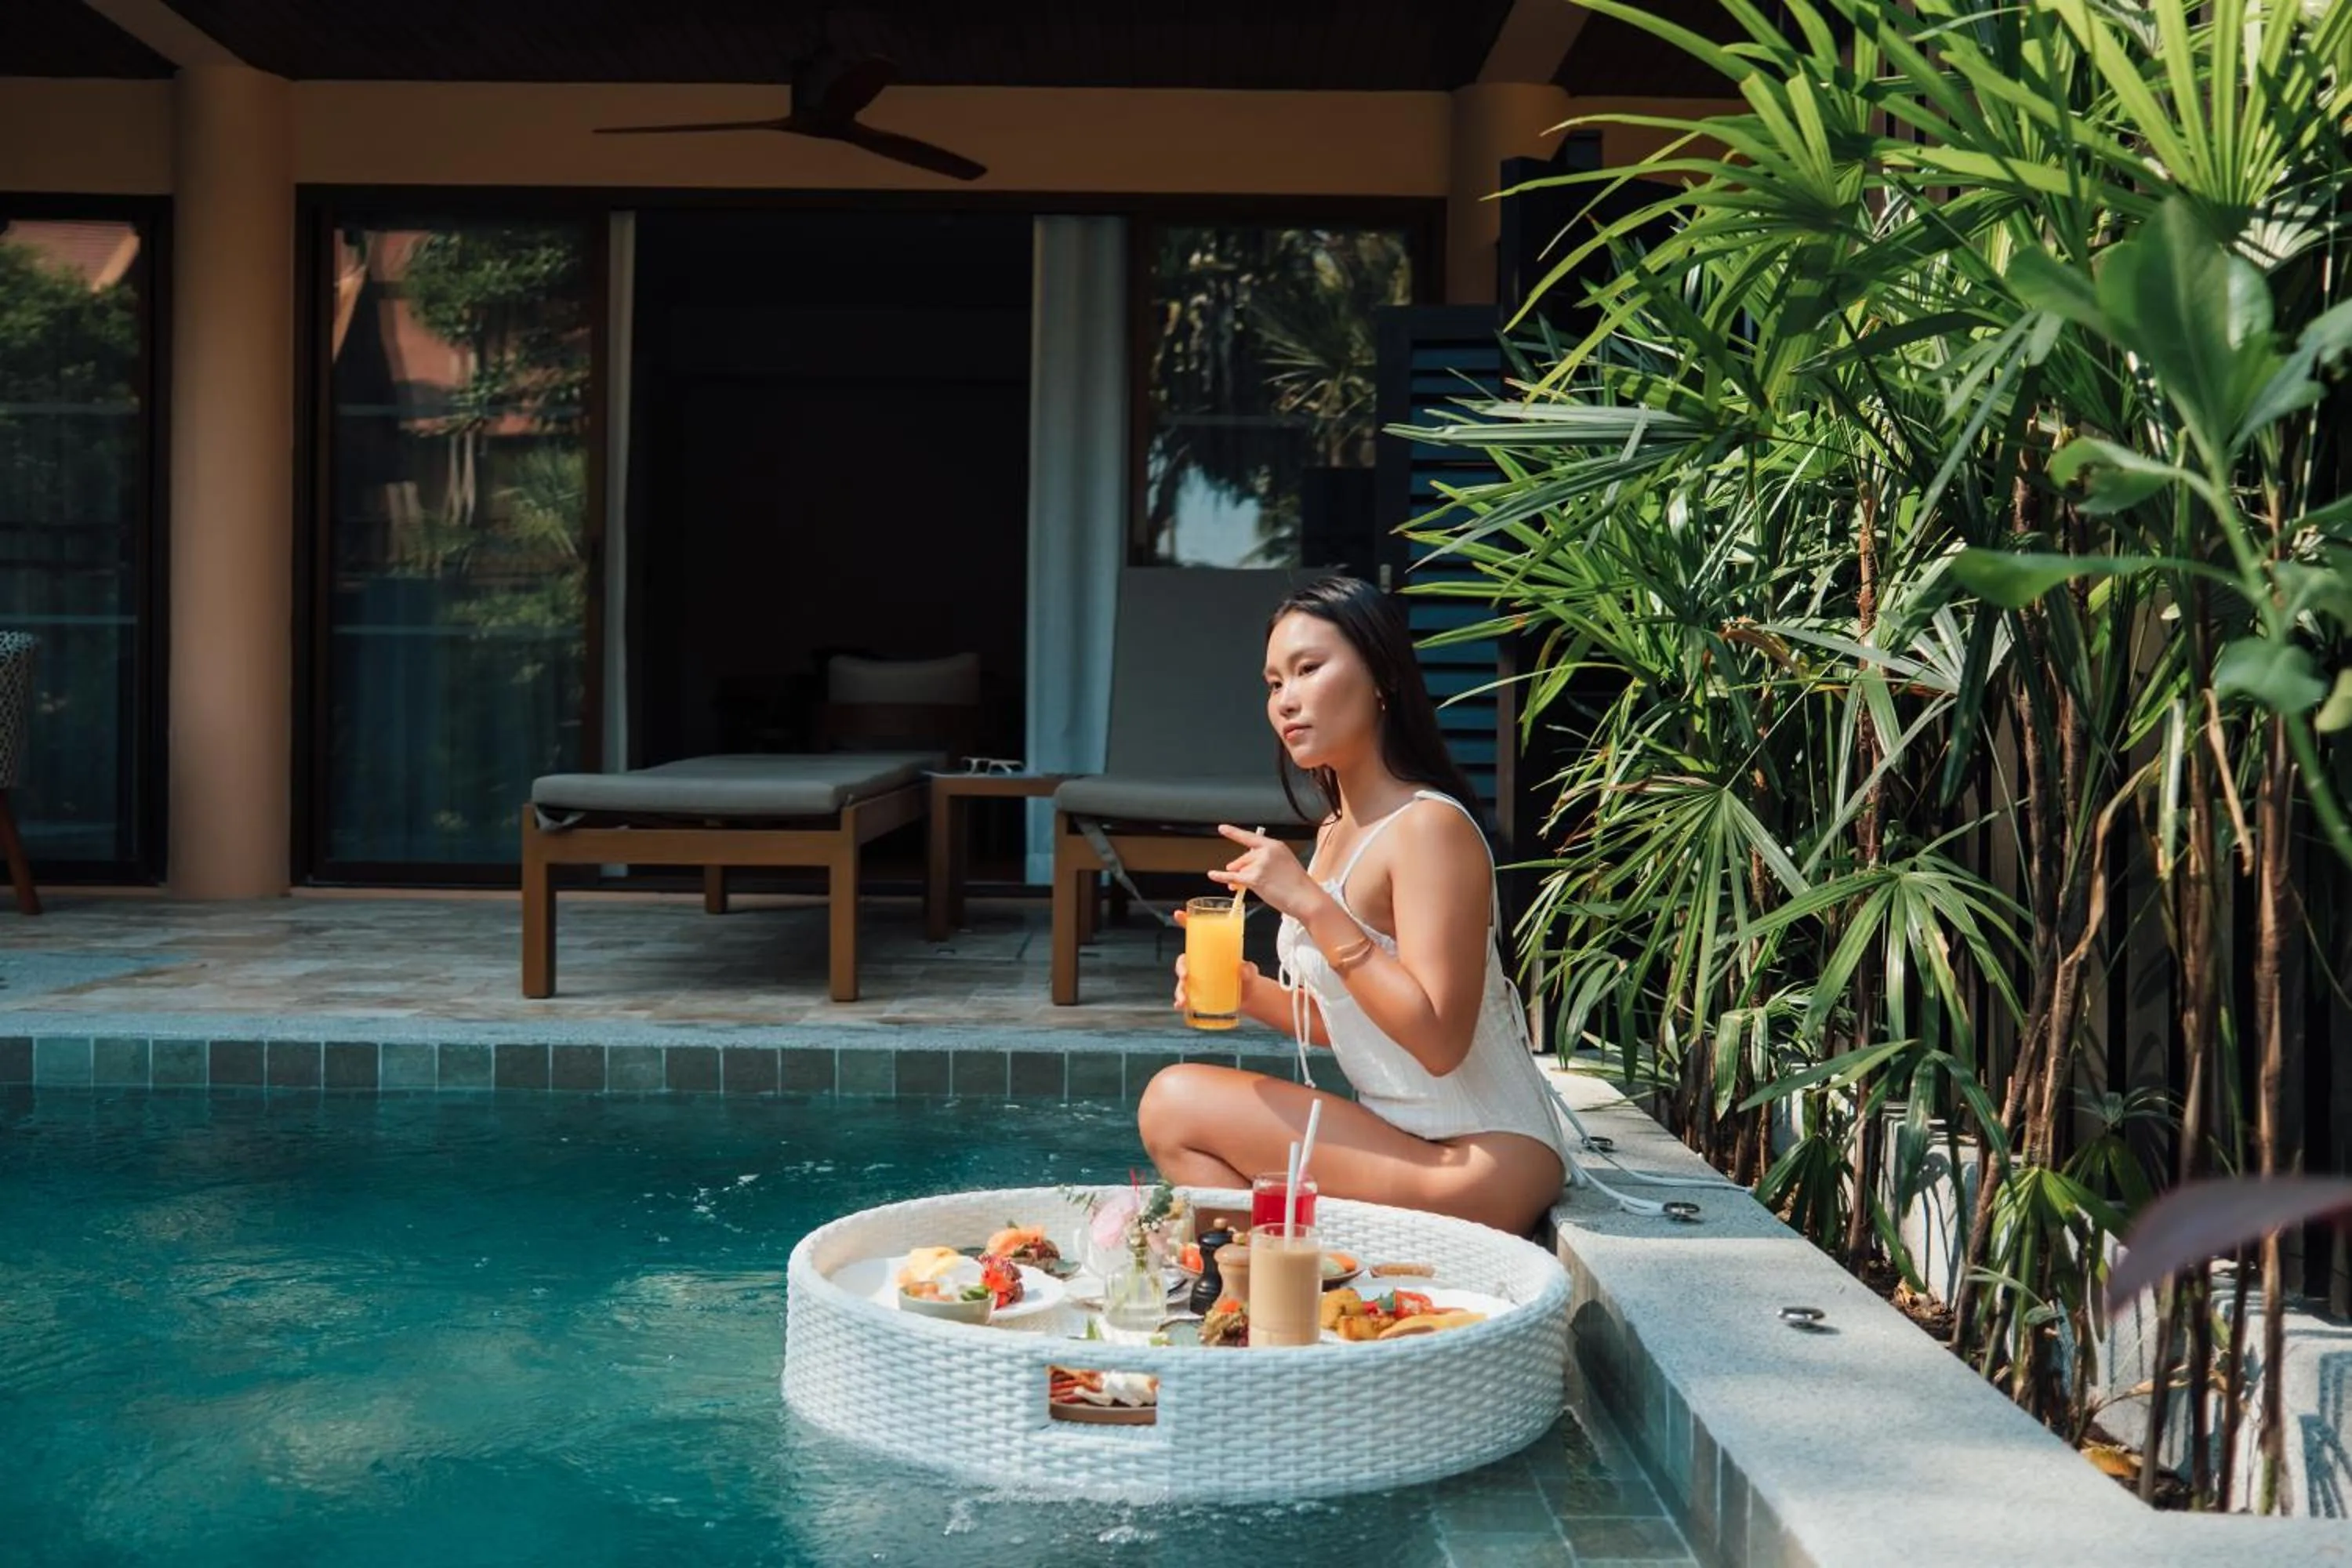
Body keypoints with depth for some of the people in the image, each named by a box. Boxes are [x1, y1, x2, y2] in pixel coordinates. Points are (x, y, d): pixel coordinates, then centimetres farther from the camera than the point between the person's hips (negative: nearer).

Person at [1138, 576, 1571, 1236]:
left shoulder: (1430, 827, -16)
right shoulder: (1336, 832, 10)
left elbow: (1439, 1039, -24)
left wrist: (1310, 904, -24)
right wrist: (1254, 994, -2)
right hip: (1403, 1144, 9)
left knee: (1177, 1102, -12)